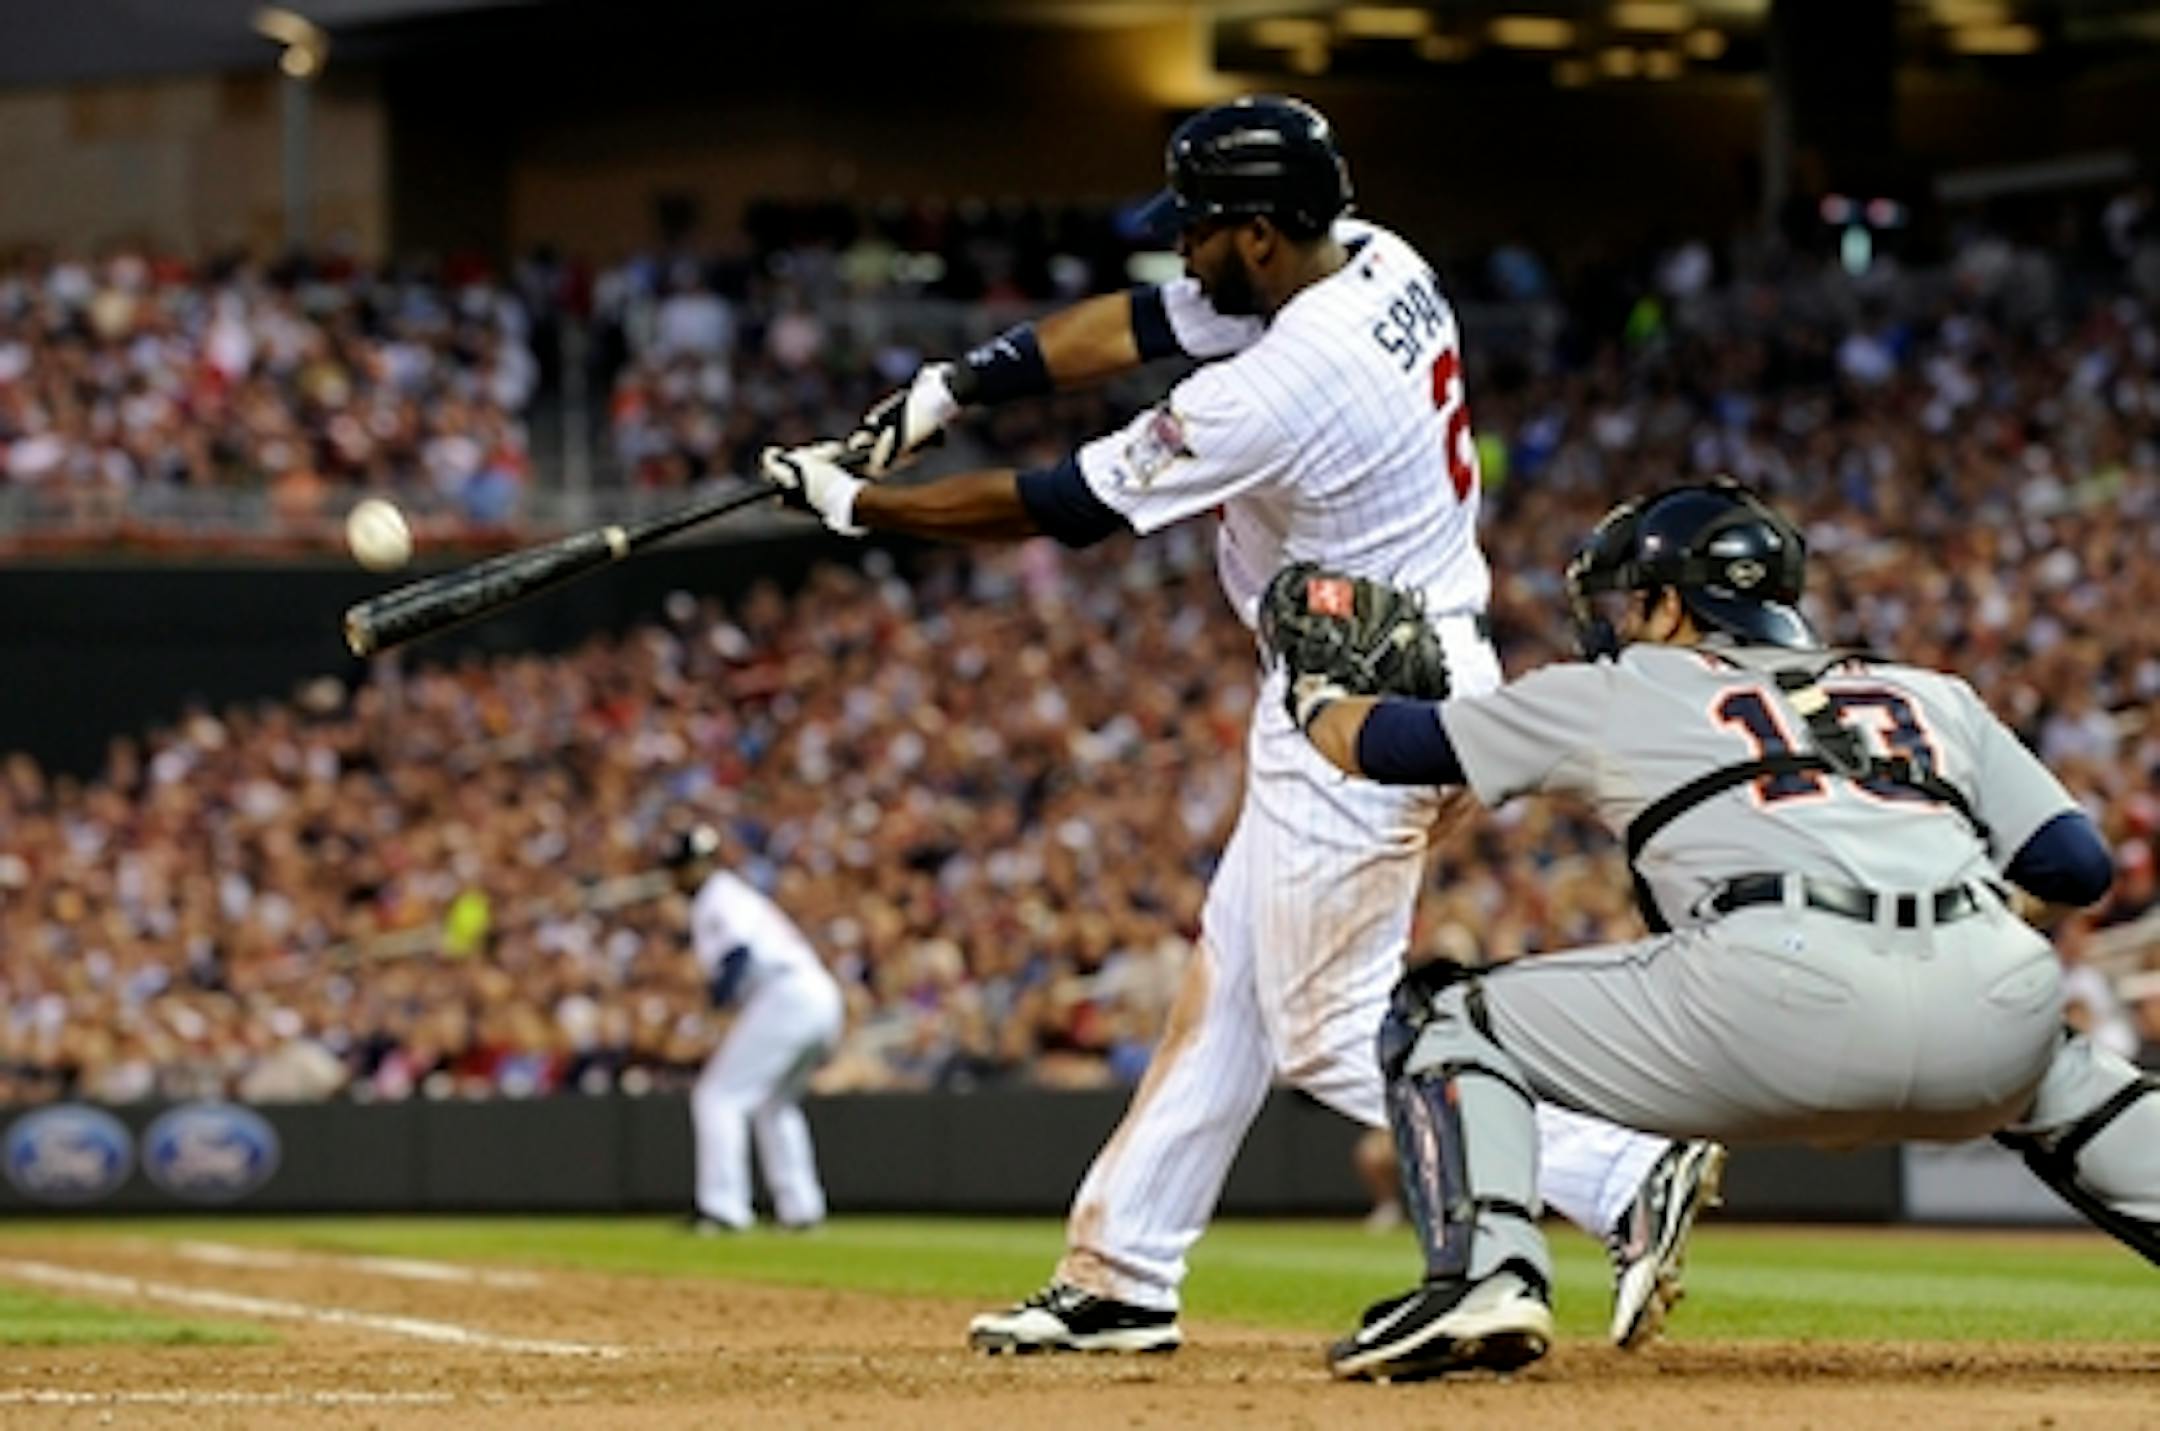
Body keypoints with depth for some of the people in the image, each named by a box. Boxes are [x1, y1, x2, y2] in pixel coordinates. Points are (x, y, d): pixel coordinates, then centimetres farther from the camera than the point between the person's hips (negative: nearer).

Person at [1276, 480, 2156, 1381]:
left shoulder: (1618, 694, 24)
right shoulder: (1932, 696, 30)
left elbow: (1392, 744, 35)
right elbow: (2080, 867, 21)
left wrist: (1313, 696, 58)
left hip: (1780, 998, -4)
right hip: (1993, 1009, 4)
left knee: (1442, 1019, 15)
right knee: (2048, 1077, 40)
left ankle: (1482, 1270, -9)